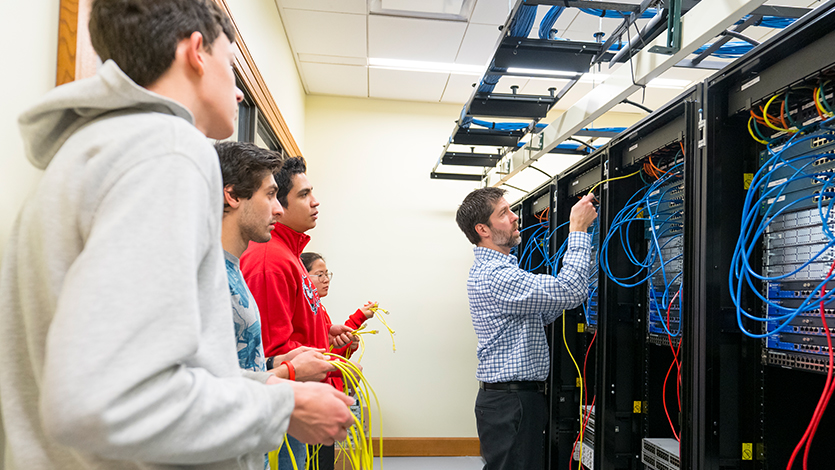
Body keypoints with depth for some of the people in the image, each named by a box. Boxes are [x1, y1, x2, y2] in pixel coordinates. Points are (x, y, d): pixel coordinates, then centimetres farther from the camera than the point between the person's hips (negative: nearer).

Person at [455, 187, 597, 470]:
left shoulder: (494, 269, 16)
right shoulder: (493, 275, -20)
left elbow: (543, 315, 17)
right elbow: (570, 291, -27)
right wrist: (578, 229, -17)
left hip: (519, 396, 10)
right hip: (510, 403, -10)